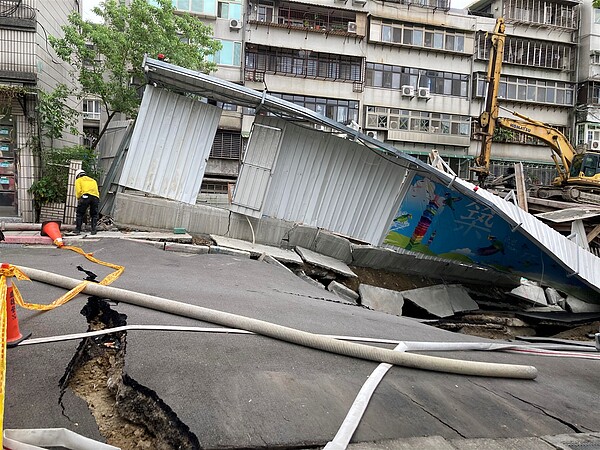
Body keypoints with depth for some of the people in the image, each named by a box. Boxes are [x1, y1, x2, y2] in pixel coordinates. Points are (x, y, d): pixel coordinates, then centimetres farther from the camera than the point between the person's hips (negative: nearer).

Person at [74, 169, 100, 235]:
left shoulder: (78, 180, 21)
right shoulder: (93, 180, 35)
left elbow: (78, 191, 5)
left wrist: (79, 199, 16)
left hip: (86, 196, -4)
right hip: (95, 197, 4)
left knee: (79, 214, 6)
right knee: (94, 215, 13)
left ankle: (77, 230, 3)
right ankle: (94, 230, 5)